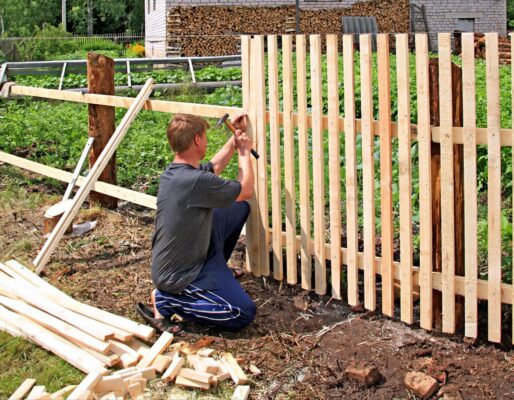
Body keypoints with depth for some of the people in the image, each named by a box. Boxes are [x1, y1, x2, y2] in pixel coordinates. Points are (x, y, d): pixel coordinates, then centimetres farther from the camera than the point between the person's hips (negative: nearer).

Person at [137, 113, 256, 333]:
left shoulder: (172, 171, -1)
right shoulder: (197, 181, -30)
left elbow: (214, 167, 23)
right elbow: (246, 191, -11)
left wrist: (236, 138, 25)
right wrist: (244, 151, 2)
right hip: (178, 275, -9)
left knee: (240, 208, 13)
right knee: (244, 313, -13)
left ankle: (216, 271, 26)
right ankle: (166, 300, -6)